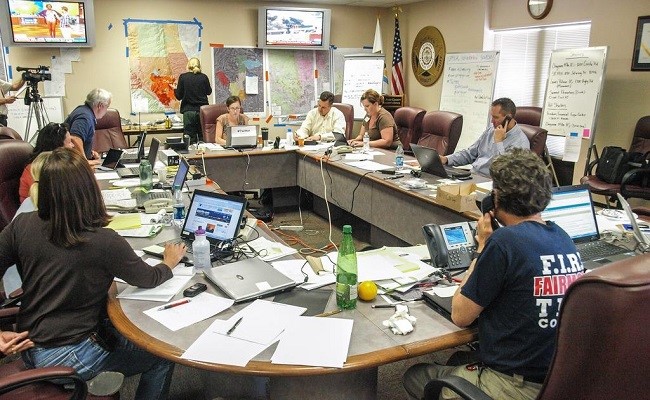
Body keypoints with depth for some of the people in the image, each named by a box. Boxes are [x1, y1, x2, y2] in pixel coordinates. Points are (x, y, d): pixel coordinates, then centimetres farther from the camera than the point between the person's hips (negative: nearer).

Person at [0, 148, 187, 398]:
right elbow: (148, 279, -8)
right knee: (163, 356, 10)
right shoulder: (103, 243, -24)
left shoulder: (22, 226, -10)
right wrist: (169, 263, 13)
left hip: (28, 349, 7)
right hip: (68, 359, -7)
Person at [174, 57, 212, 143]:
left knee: (191, 139, 2)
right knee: (203, 138, 6)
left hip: (189, 111, -1)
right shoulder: (204, 77, -2)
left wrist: (175, 89, 19)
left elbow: (179, 96, 0)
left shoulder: (183, 77, -4)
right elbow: (209, 92, 13)